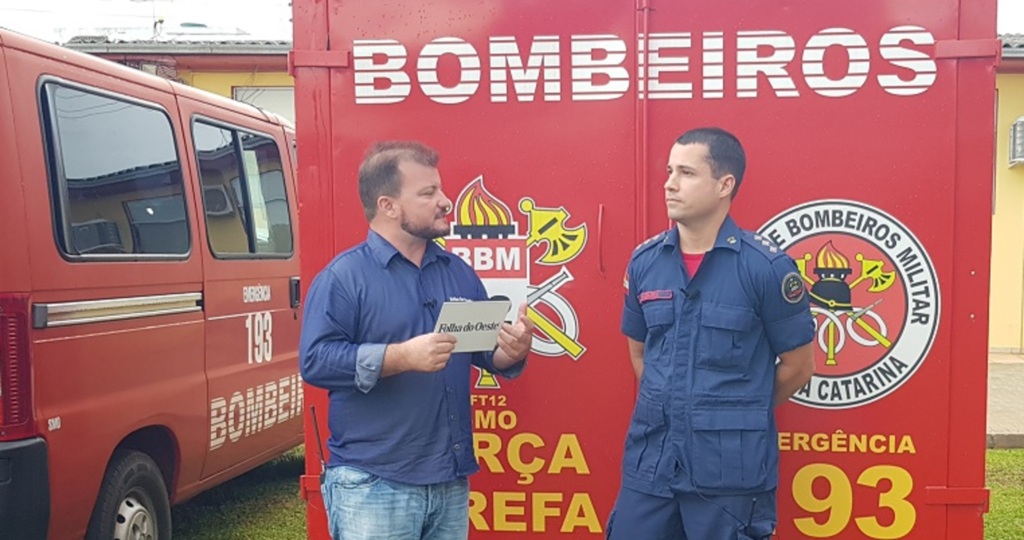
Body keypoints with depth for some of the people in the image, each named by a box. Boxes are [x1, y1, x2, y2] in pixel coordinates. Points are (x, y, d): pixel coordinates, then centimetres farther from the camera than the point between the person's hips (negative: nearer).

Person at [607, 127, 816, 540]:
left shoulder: (767, 267, -10)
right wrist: (668, 407, 10)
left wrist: (739, 415, 7)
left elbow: (798, 366, -1)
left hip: (732, 467, -3)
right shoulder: (644, 261, 2)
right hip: (649, 459, 4)